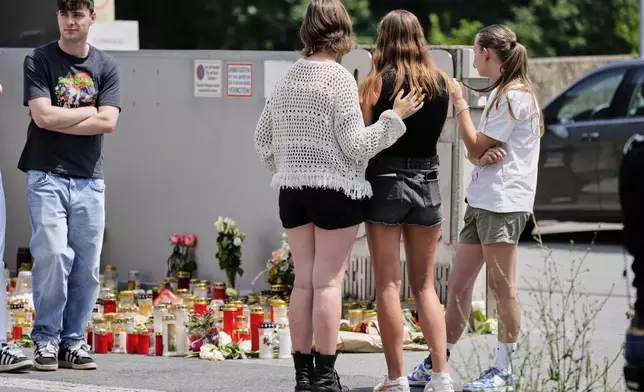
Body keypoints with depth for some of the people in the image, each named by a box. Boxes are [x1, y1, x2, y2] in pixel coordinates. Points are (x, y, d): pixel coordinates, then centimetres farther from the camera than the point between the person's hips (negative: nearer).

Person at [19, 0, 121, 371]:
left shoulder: (106, 66, 10)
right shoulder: (39, 60, 2)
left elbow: (108, 122, -3)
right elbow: (43, 116, -11)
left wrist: (59, 121, -6)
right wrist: (88, 111, -2)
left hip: (89, 179, 3)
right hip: (47, 175, -3)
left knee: (87, 265, -1)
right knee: (53, 256, -14)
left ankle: (73, 340, 8)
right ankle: (46, 340, -4)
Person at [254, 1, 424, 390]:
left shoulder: (288, 79, 8)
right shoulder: (340, 79, -11)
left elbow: (264, 139, 16)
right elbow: (356, 146, -14)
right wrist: (395, 117, -7)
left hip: (293, 190, 6)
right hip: (335, 189, -6)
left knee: (303, 281, 9)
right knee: (328, 282, -3)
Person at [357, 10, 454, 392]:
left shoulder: (377, 83, -8)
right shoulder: (441, 83, 3)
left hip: (386, 181, -3)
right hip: (428, 181, 4)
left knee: (388, 284, 1)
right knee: (425, 285, 11)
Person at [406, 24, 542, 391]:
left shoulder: (515, 96, -11)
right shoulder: (501, 94, 20)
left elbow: (475, 145, -10)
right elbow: (476, 150, 19)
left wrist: (460, 103, -3)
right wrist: (482, 156, -5)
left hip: (504, 203, -10)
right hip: (482, 200, 10)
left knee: (502, 285, -4)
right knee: (458, 283, 9)